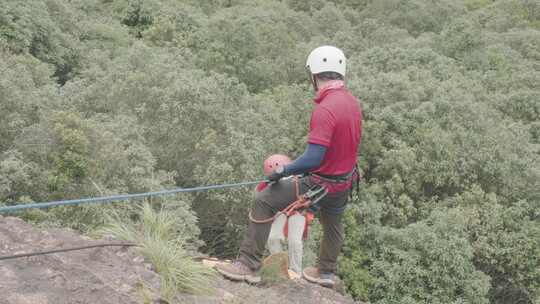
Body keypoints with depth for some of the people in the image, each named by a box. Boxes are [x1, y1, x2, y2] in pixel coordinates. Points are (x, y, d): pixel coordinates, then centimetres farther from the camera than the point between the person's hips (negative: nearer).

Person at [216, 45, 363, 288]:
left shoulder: (325, 109, -28)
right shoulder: (353, 102, -1)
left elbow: (313, 159, -32)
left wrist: (283, 172, -17)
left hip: (321, 184, -9)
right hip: (345, 182, 9)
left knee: (263, 202, -2)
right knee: (332, 223, 32)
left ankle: (248, 265, 3)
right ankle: (326, 272, 54)